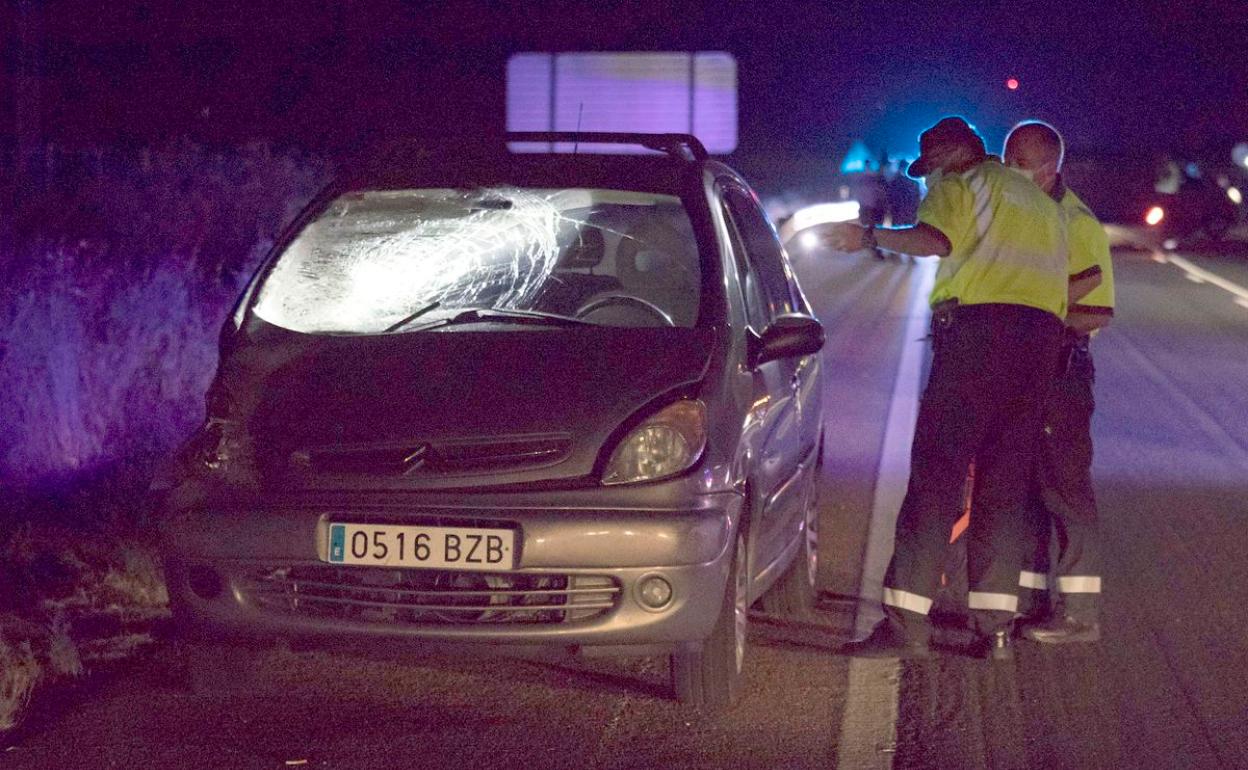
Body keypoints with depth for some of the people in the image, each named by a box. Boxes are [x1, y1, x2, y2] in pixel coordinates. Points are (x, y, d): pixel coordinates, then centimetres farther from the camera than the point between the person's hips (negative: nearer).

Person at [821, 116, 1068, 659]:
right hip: (1042, 337, 7)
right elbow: (1061, 288, 26)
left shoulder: (962, 185, 7)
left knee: (935, 476, -9)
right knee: (1005, 487, 9)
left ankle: (906, 623, -14)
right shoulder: (1043, 204, 32)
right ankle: (995, 626, 3)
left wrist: (870, 237, -9)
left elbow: (935, 239, -14)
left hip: (977, 326, -7)